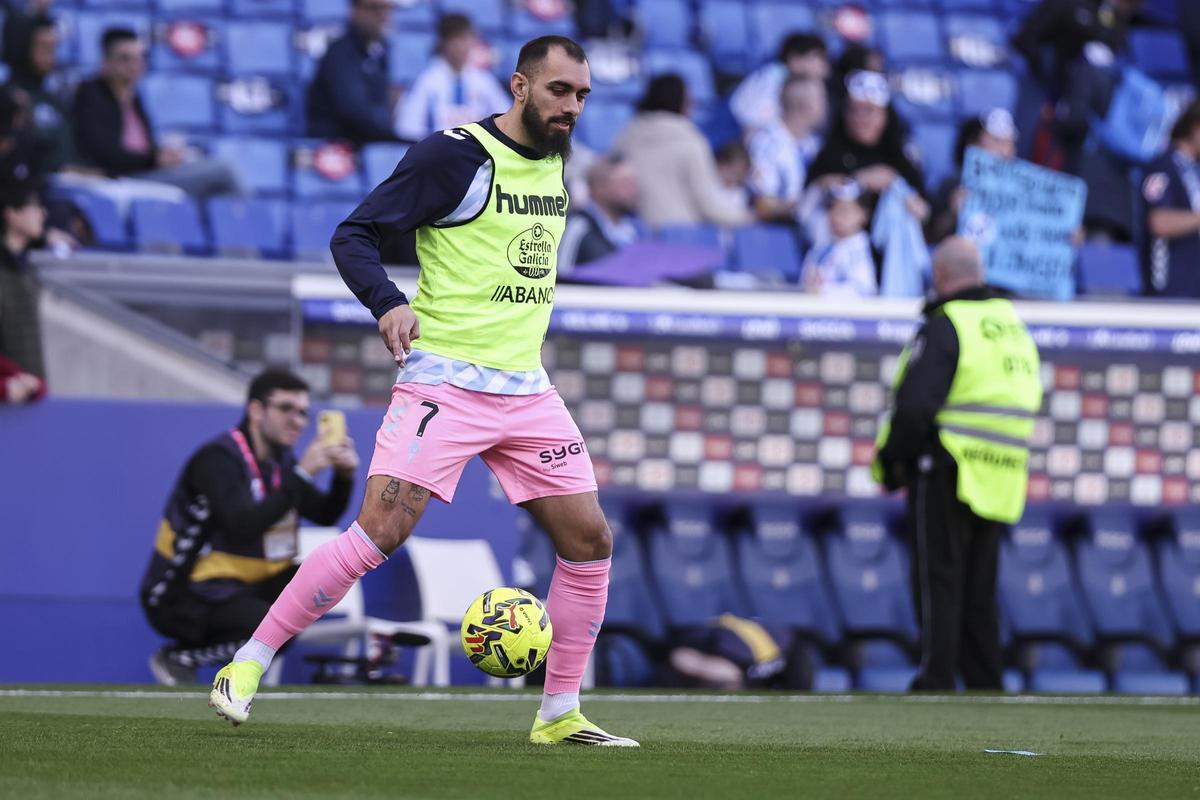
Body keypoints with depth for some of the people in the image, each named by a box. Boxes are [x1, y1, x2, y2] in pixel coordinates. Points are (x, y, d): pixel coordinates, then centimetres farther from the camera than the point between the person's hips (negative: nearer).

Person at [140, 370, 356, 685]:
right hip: (184, 597, -9)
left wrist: (345, 476, -9)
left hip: (239, 587, 9)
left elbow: (325, 515, 11)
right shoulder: (218, 459, -18)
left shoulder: (279, 460, 8)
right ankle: (179, 658, -9)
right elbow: (243, 526, -31)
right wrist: (302, 475, -31)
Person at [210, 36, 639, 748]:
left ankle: (560, 715, 13)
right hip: (445, 382, -7)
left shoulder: (556, 160, 12)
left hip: (527, 390, 7)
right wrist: (389, 303, -27)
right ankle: (246, 668, -8)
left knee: (590, 540, 2)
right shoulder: (454, 155, -11)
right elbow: (353, 236, -11)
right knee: (380, 533, -17)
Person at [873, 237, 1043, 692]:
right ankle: (985, 684, 12)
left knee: (938, 584, -4)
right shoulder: (1013, 325, 14)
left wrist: (892, 463, -5)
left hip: (947, 475, -7)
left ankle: (936, 684, -7)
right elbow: (1028, 404, 18)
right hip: (999, 484, 7)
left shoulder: (944, 327, -12)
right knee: (979, 592, 13)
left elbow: (915, 408, -21)